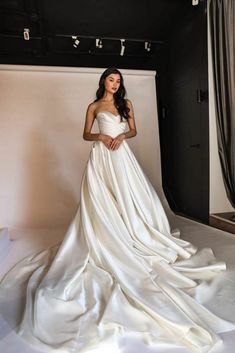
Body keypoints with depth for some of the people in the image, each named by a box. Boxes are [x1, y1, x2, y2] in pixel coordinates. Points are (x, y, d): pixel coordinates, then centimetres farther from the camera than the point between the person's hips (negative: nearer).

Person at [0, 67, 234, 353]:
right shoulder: (94, 106, 10)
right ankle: (106, 242, 3)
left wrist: (121, 136, -5)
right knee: (102, 201, -6)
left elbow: (133, 130, 15)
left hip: (122, 155, 3)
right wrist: (101, 137, -11)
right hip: (102, 156, -2)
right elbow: (86, 135, 9)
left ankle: (128, 239, 14)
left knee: (126, 197, 1)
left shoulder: (126, 104, 17)